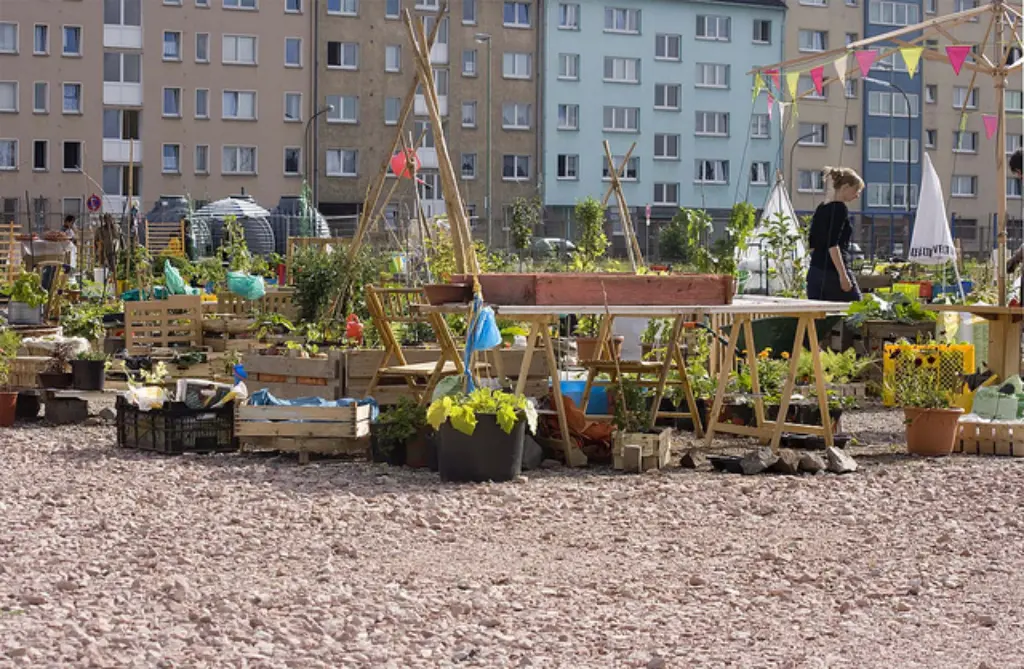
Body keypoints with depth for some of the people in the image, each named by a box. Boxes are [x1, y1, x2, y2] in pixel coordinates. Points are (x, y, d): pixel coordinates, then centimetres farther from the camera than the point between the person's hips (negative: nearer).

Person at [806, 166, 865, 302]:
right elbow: (832, 245, -18)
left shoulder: (821, 209, 14)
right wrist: (843, 275, -19)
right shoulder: (840, 209, -10)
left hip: (815, 272, 8)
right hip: (833, 272, -8)